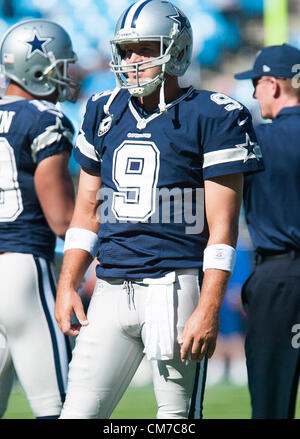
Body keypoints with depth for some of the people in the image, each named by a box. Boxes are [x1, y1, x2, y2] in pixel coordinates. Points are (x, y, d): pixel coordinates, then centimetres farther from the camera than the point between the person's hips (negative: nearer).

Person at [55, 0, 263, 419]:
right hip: (112, 288, 5)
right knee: (78, 412, 0)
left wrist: (208, 309, -15)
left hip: (176, 288, -5)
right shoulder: (103, 113, 13)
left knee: (177, 414, -1)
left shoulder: (212, 118, -4)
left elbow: (222, 227, -8)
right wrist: (67, 286, 10)